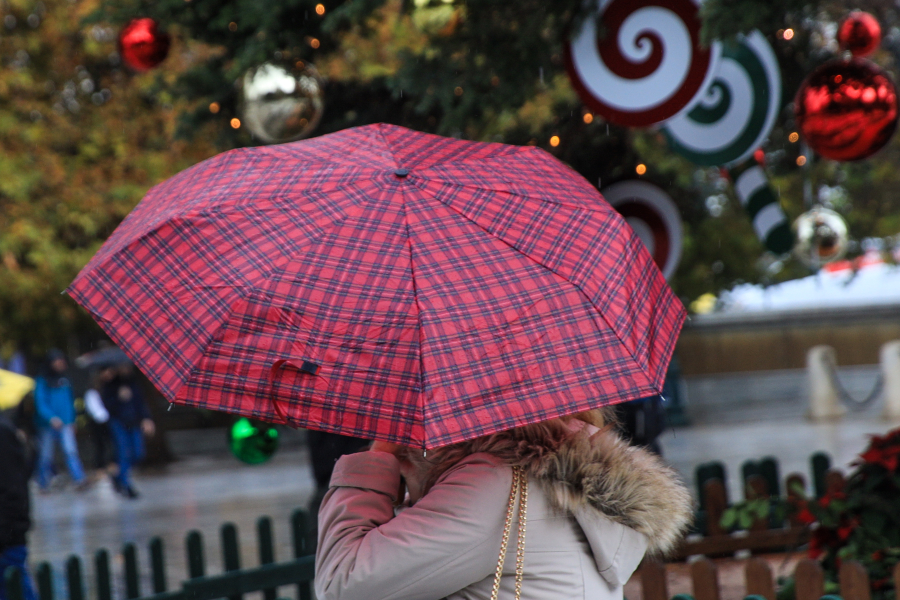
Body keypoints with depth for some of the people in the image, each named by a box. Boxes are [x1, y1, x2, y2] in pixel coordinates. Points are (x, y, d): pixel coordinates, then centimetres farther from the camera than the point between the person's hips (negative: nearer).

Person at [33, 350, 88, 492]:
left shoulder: (64, 380, 9)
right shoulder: (42, 382, -6)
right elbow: (40, 403, -17)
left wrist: (72, 420, 21)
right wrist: (51, 418, -32)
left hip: (65, 424, 3)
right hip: (47, 425, -3)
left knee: (70, 450, -14)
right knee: (46, 455, 6)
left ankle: (79, 480, -24)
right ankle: (43, 484, 23)